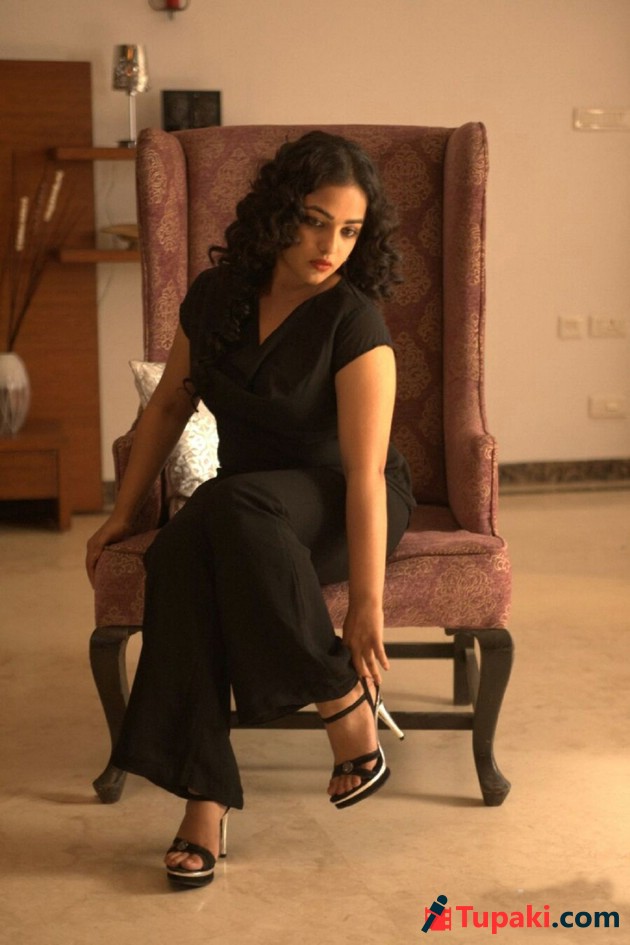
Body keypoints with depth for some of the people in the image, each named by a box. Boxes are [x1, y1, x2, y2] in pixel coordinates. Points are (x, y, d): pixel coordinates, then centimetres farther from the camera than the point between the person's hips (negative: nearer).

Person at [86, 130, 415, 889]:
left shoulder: (352, 322, -18)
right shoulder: (217, 295, -2)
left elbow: (365, 474, -23)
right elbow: (169, 404, 11)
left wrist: (367, 605, -27)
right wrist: (123, 511, 10)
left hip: (336, 506, -4)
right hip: (242, 504, 5)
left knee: (236, 503, -38)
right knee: (177, 558, -31)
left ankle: (344, 700, -23)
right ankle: (204, 799, -27)